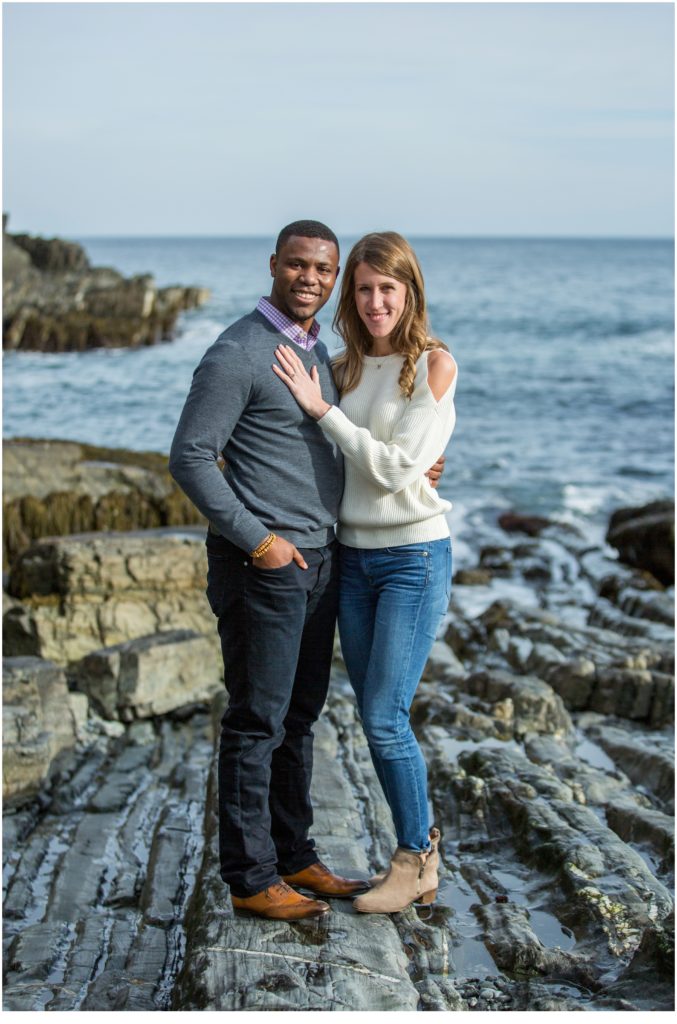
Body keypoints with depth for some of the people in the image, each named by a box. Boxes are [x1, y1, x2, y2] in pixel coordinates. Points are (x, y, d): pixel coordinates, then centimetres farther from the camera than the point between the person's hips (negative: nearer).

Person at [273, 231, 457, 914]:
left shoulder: (434, 365, -8)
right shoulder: (343, 368, 8)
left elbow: (395, 466, -15)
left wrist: (322, 409, -13)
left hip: (414, 555, -6)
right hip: (352, 555, 6)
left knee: (385, 716, -7)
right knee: (375, 718, 9)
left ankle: (416, 858, 12)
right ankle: (420, 854, 23)